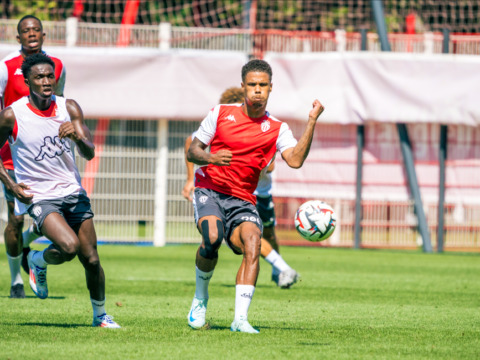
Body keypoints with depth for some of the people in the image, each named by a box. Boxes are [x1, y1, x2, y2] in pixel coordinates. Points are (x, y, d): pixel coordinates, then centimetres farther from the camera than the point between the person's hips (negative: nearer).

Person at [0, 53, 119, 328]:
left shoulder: (69, 108, -1)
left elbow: (89, 153, -7)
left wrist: (77, 135, -29)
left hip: (73, 192, 4)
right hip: (38, 197, -4)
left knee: (91, 259, 2)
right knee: (69, 246, -26)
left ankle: (100, 315, 23)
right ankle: (38, 262, 7)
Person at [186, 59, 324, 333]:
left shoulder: (277, 129, 5)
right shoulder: (221, 113, 5)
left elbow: (295, 160, -12)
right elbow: (192, 151, 8)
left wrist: (312, 122, -17)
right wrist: (210, 158, -15)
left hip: (243, 201, 1)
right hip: (209, 190, -1)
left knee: (252, 245, -26)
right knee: (212, 238, -30)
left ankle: (241, 319, -30)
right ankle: (200, 298, -3)